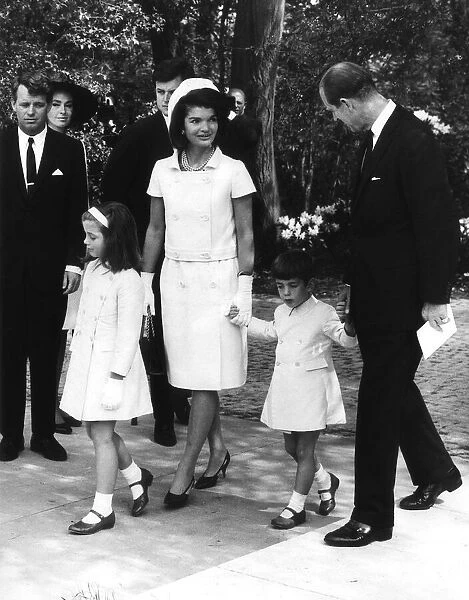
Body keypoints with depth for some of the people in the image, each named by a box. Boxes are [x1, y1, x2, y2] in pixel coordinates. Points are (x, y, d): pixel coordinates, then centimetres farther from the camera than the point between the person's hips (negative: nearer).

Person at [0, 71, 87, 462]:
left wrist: (73, 262, -4)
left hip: (51, 266, 0)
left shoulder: (70, 149, 3)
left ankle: (44, 433, 16)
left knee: (47, 353, 6)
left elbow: (77, 211, 3)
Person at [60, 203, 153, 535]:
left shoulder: (127, 280, -19)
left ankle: (103, 510, 9)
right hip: (87, 361, 9)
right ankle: (137, 477, 38)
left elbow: (128, 334, -19)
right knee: (98, 431, 17)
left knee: (102, 435, -2)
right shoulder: (93, 268, 7)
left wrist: (115, 379, -20)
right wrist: (77, 351, 19)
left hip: (111, 366, -8)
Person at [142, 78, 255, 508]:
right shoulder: (163, 170, 5)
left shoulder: (233, 170, -4)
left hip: (218, 279, -4)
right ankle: (217, 449, 26)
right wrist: (144, 283, 9)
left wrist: (243, 290, -7)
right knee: (192, 374, 9)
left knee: (206, 377, -5)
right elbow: (155, 230, 12)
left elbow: (246, 235, -2)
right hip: (176, 279, 4)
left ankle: (185, 471, -1)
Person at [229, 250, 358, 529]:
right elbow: (270, 332, 29)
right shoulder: (282, 313, 9)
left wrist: (350, 328, -40)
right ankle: (326, 481, 39)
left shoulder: (323, 313, -12)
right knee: (292, 447, 16)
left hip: (312, 389, -7)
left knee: (304, 451, 0)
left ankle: (296, 506, 9)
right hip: (287, 389, 7)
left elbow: (346, 339, -19)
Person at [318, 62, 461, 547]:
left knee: (380, 402, -3)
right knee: (393, 389, 23)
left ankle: (372, 518, 8)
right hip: (375, 297, 10)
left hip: (399, 301, -10)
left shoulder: (413, 142, -19)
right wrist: (356, 290, 14)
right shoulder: (376, 140, 10)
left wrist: (434, 298, -18)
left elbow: (438, 222, -20)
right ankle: (435, 473, 44)